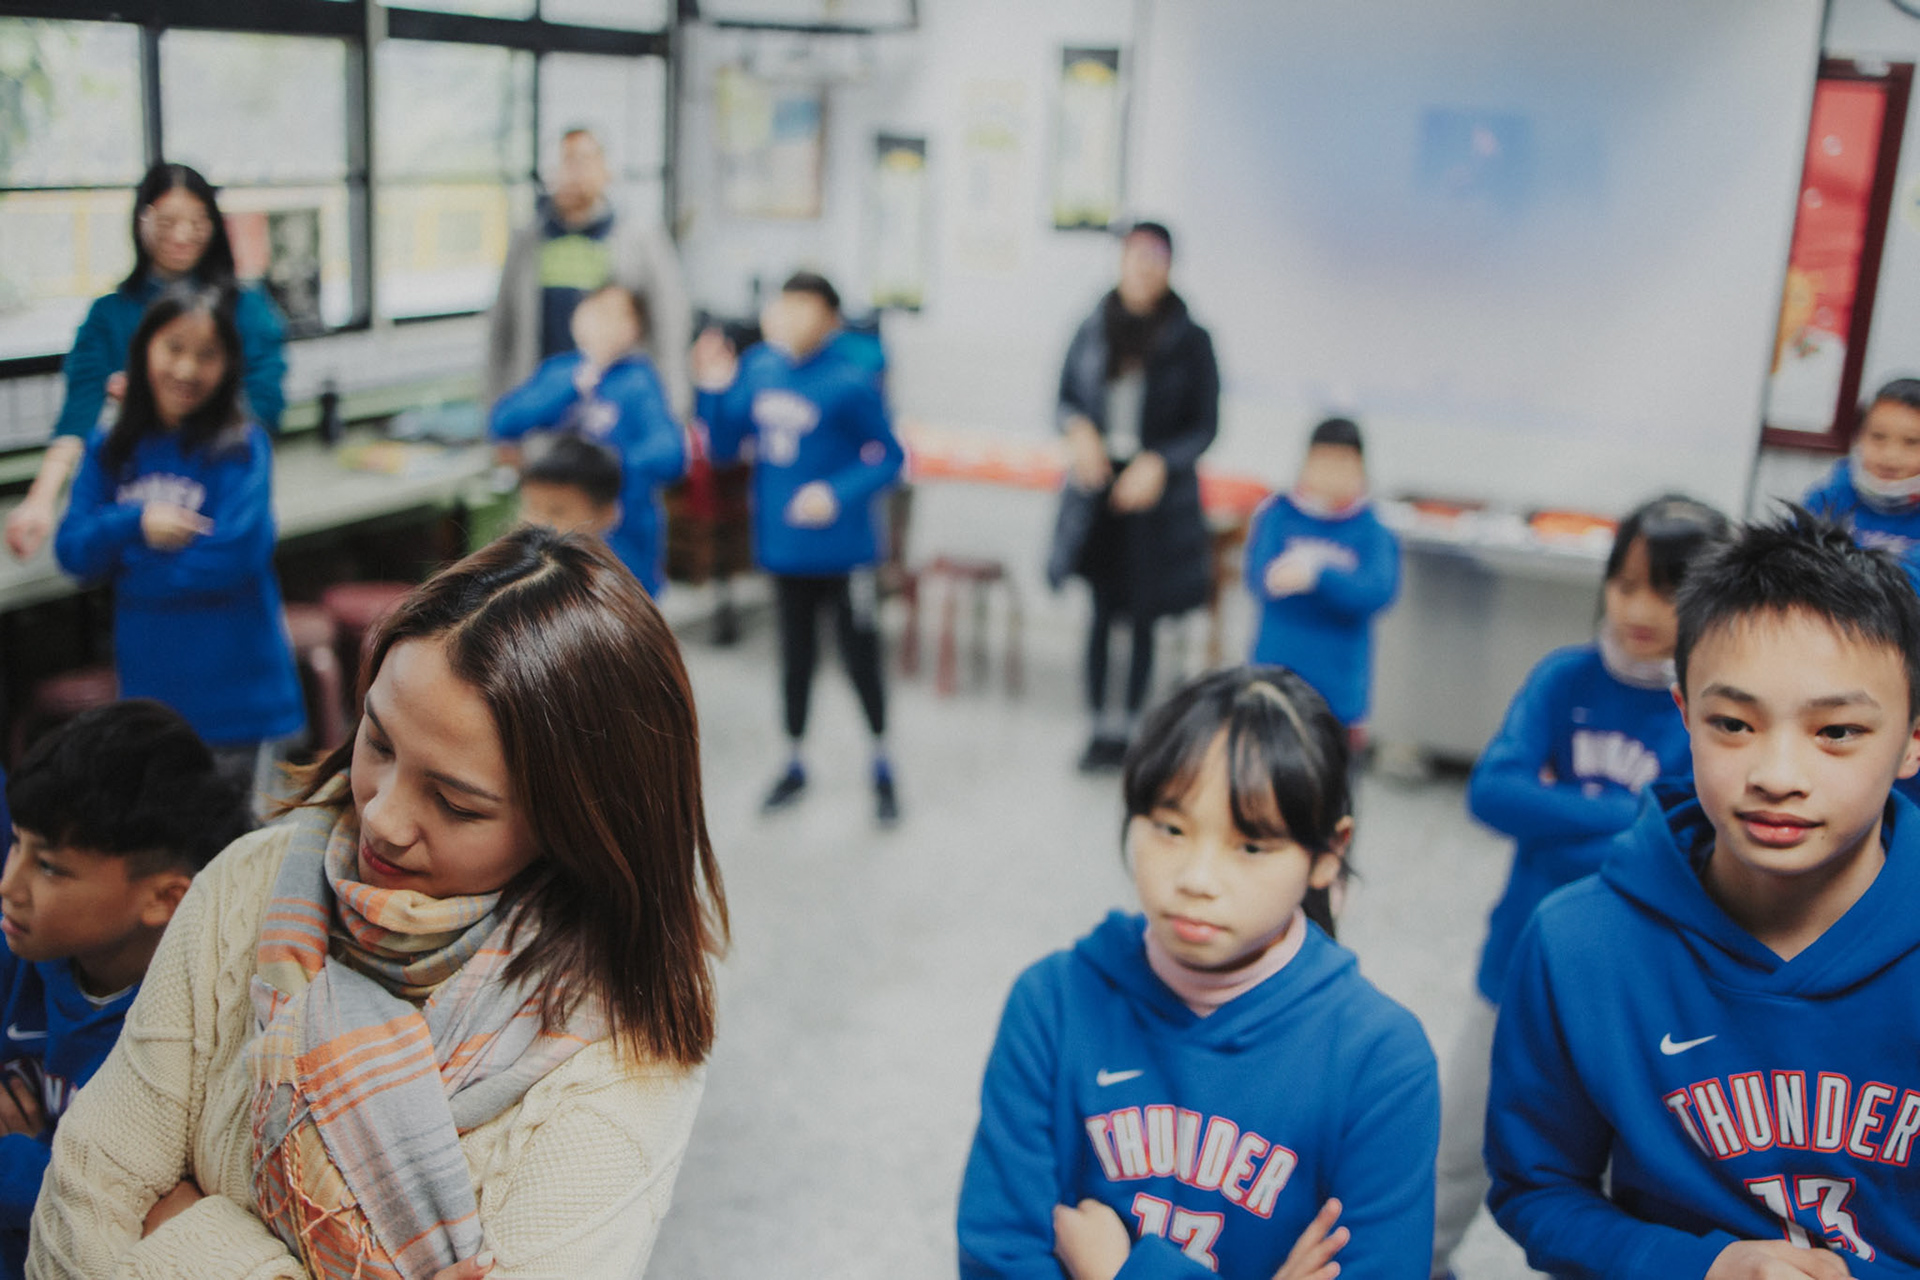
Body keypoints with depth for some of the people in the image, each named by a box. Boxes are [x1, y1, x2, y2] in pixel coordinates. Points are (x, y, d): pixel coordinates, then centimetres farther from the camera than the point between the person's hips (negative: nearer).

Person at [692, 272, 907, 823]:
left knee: (860, 654, 6)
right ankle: (793, 763, 35)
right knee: (795, 653, 18)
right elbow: (724, 446, 5)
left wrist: (838, 493, -23)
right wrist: (714, 389, -9)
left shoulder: (850, 382, -16)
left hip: (841, 547, -4)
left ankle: (882, 767, 27)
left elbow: (889, 457, -11)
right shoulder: (756, 368, -1)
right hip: (782, 544, 5)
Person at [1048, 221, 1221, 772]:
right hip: (1097, 484, 2)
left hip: (1153, 492, -2)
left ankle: (1129, 726, 18)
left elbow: (1204, 426, -1)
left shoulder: (1189, 340, -5)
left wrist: (1159, 463, -17)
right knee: (1102, 609, 6)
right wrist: (1078, 429, -8)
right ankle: (1101, 724, 17)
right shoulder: (1095, 329, 4)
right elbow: (1067, 395, 14)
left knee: (1141, 614, 5)